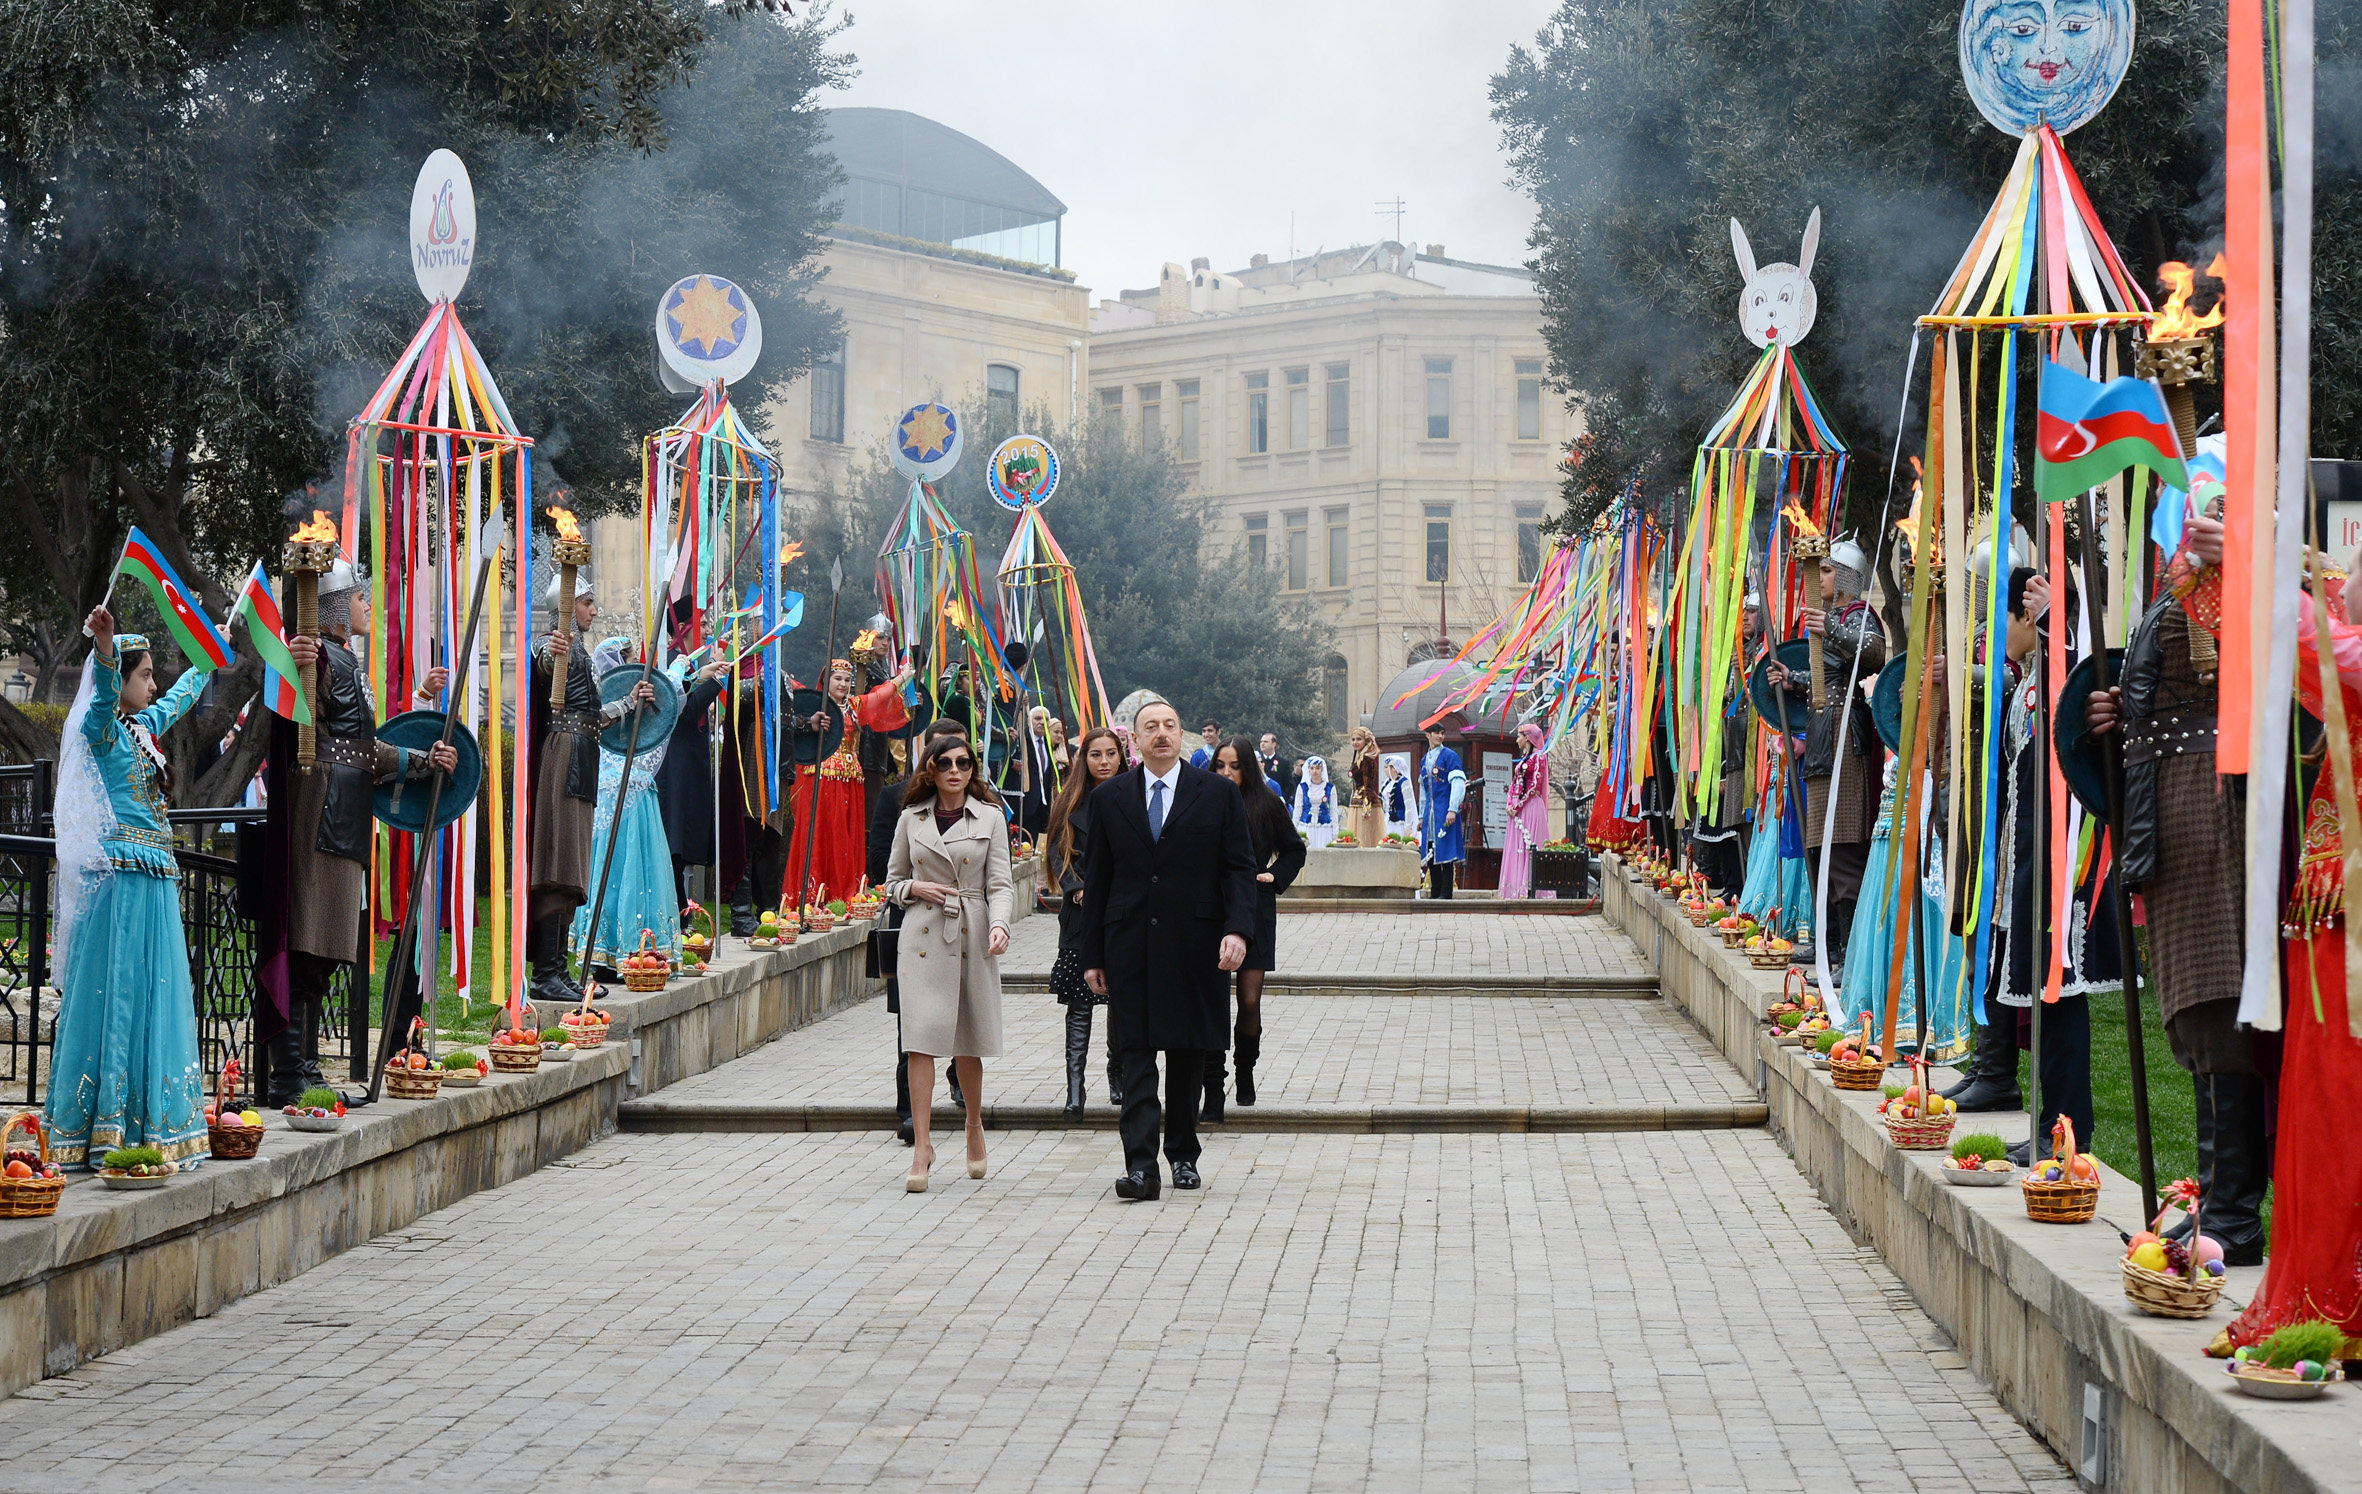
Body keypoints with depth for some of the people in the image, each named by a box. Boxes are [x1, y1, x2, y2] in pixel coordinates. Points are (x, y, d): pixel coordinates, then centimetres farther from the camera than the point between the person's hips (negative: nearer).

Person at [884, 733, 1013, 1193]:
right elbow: (892, 881, 15)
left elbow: (999, 883, -1)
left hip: (972, 935, 0)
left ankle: (975, 1127, 31)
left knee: (968, 1043, 8)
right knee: (921, 1038, -10)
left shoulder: (990, 818, 4)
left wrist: (999, 925, -18)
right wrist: (916, 888, -7)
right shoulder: (911, 818, 8)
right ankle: (922, 1145, -12)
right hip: (923, 934, 0)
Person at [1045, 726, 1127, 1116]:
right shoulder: (1071, 802, 7)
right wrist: (1079, 888, -10)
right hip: (1081, 914, 0)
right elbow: (1058, 852, 4)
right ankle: (1074, 1087, -9)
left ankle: (1118, 1075, 22)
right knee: (1079, 1004, -6)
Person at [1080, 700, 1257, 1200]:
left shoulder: (1218, 794, 4)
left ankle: (1183, 1154, 21)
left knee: (1188, 1052, 7)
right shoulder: (1109, 798, 8)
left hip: (1194, 947, 0)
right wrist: (1093, 955, 5)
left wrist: (1237, 929, -14)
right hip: (1131, 947, 0)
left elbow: (1239, 868, 1)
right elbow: (1097, 878, 9)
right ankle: (1141, 1165, -10)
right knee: (1137, 1052, -6)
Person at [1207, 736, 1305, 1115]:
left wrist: (1276, 876, 2)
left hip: (1255, 911, 1)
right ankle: (1213, 1092, -5)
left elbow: (1295, 849, 16)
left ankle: (1246, 1072, 24)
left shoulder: (1267, 806, 2)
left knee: (1250, 1001, 0)